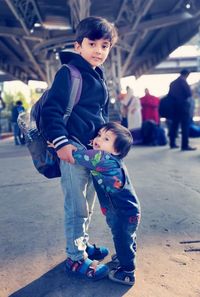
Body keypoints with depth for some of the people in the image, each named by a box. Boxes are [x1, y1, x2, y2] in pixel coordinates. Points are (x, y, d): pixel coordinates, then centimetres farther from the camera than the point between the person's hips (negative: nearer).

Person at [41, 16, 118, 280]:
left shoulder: (100, 79, 18)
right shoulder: (68, 72, -7)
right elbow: (51, 109, -15)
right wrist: (61, 142, -23)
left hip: (95, 149, 8)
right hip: (73, 148, -8)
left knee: (87, 204, 19)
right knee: (77, 207, 1)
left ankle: (82, 243, 38)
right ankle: (76, 257, 20)